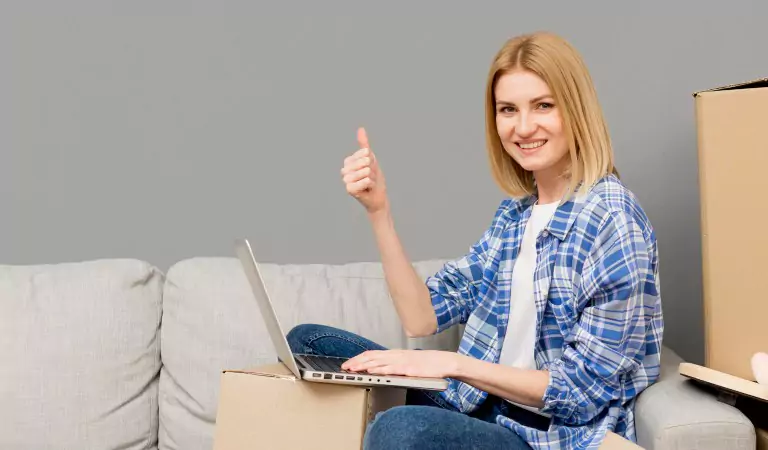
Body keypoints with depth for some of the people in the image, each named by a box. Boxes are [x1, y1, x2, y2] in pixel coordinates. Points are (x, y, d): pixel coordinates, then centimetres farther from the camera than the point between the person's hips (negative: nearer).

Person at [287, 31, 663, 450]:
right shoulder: (516, 210, 8)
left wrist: (453, 363, -22)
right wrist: (378, 210, -7)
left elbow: (586, 388, -16)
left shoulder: (613, 223, -15)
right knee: (309, 341, 6)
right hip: (485, 408, 7)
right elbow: (422, 316, 1)